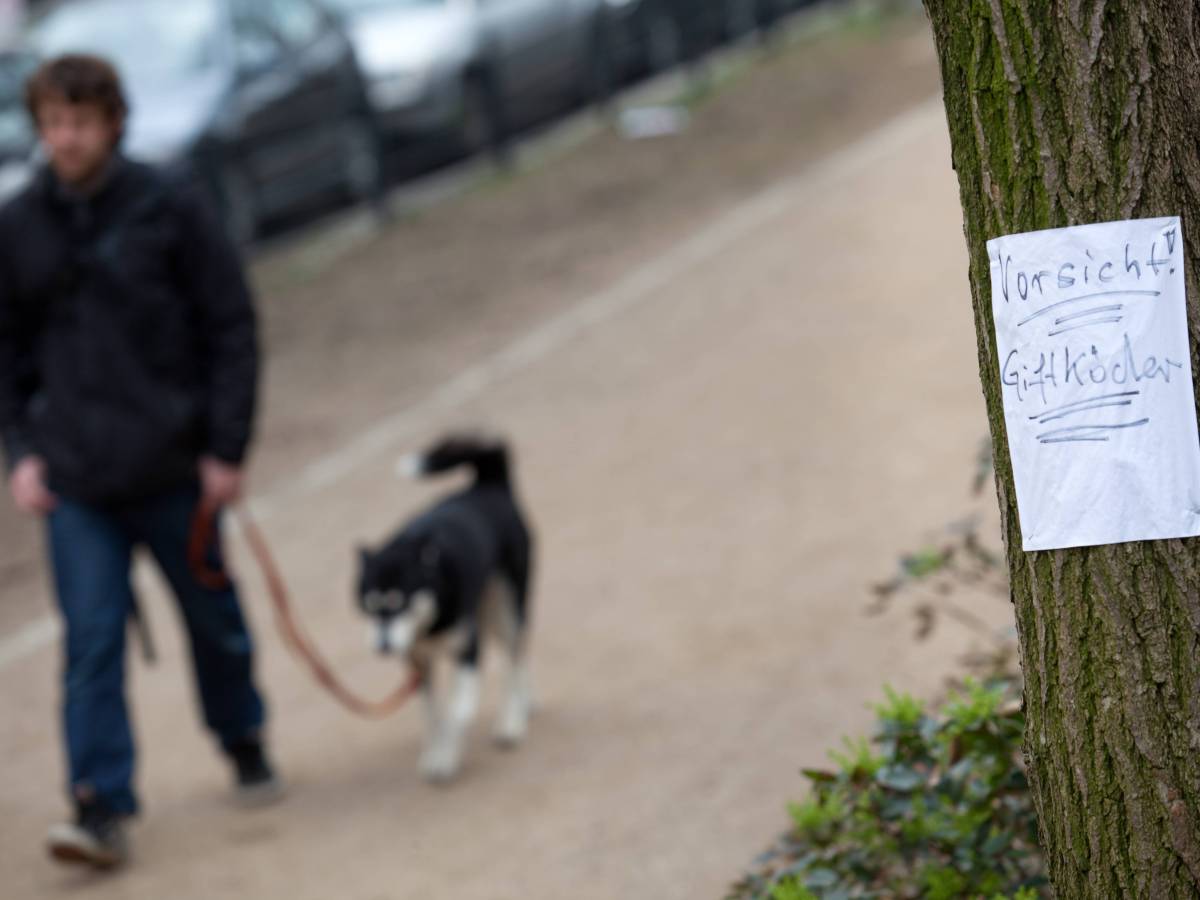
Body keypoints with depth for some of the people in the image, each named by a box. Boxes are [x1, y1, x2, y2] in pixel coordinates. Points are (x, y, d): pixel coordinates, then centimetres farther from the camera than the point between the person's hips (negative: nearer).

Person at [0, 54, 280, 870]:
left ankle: (244, 743, 39)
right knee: (92, 642, -7)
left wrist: (227, 448, -6)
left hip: (173, 468, -1)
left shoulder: (170, 209, -6)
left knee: (214, 619, 15)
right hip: (76, 480, 1)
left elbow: (233, 329, -3)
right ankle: (103, 809, -9)